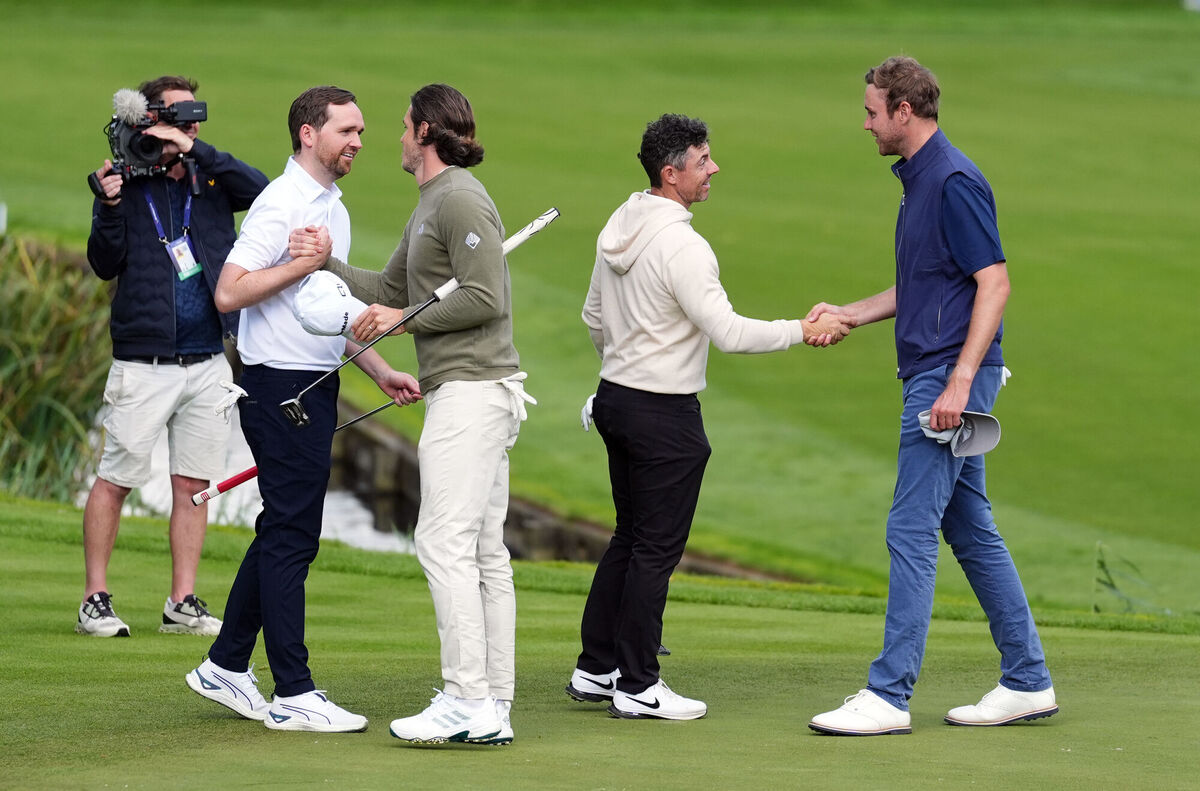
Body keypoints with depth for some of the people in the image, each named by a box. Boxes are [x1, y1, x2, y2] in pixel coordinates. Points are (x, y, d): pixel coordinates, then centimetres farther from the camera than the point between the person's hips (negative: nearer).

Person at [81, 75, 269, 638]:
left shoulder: (211, 179, 9)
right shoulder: (127, 181, 1)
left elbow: (260, 190, -11)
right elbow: (105, 265, -5)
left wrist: (194, 148, -16)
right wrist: (110, 206, -21)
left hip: (208, 360, 4)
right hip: (144, 361, -4)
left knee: (193, 483, 5)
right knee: (115, 479, -2)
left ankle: (183, 603, 11)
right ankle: (94, 602, 5)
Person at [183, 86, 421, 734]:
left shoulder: (332, 207, 18)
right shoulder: (281, 204, -14)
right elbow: (230, 293, -22)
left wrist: (379, 371, 22)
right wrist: (304, 264, -23)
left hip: (316, 387, 10)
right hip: (279, 385, -10)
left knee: (284, 531, 13)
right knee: (290, 535, -8)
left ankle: (226, 667, 22)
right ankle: (293, 694, -7)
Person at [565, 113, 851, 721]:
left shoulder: (619, 227, 8)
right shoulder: (681, 246, -21)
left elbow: (594, 316, 19)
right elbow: (729, 333, -24)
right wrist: (804, 331, -15)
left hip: (616, 398, 9)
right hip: (665, 414, -9)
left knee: (629, 538, 17)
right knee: (656, 549, -3)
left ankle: (596, 670, 21)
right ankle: (637, 688, 0)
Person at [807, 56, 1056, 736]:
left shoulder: (955, 182, -15)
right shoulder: (919, 179, 16)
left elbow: (995, 284, -20)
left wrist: (959, 382, -25)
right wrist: (845, 315, 17)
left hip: (950, 376, -10)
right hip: (939, 378, 10)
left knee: (912, 530, -10)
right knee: (971, 530, 12)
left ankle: (890, 696, -9)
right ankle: (1028, 681, 16)